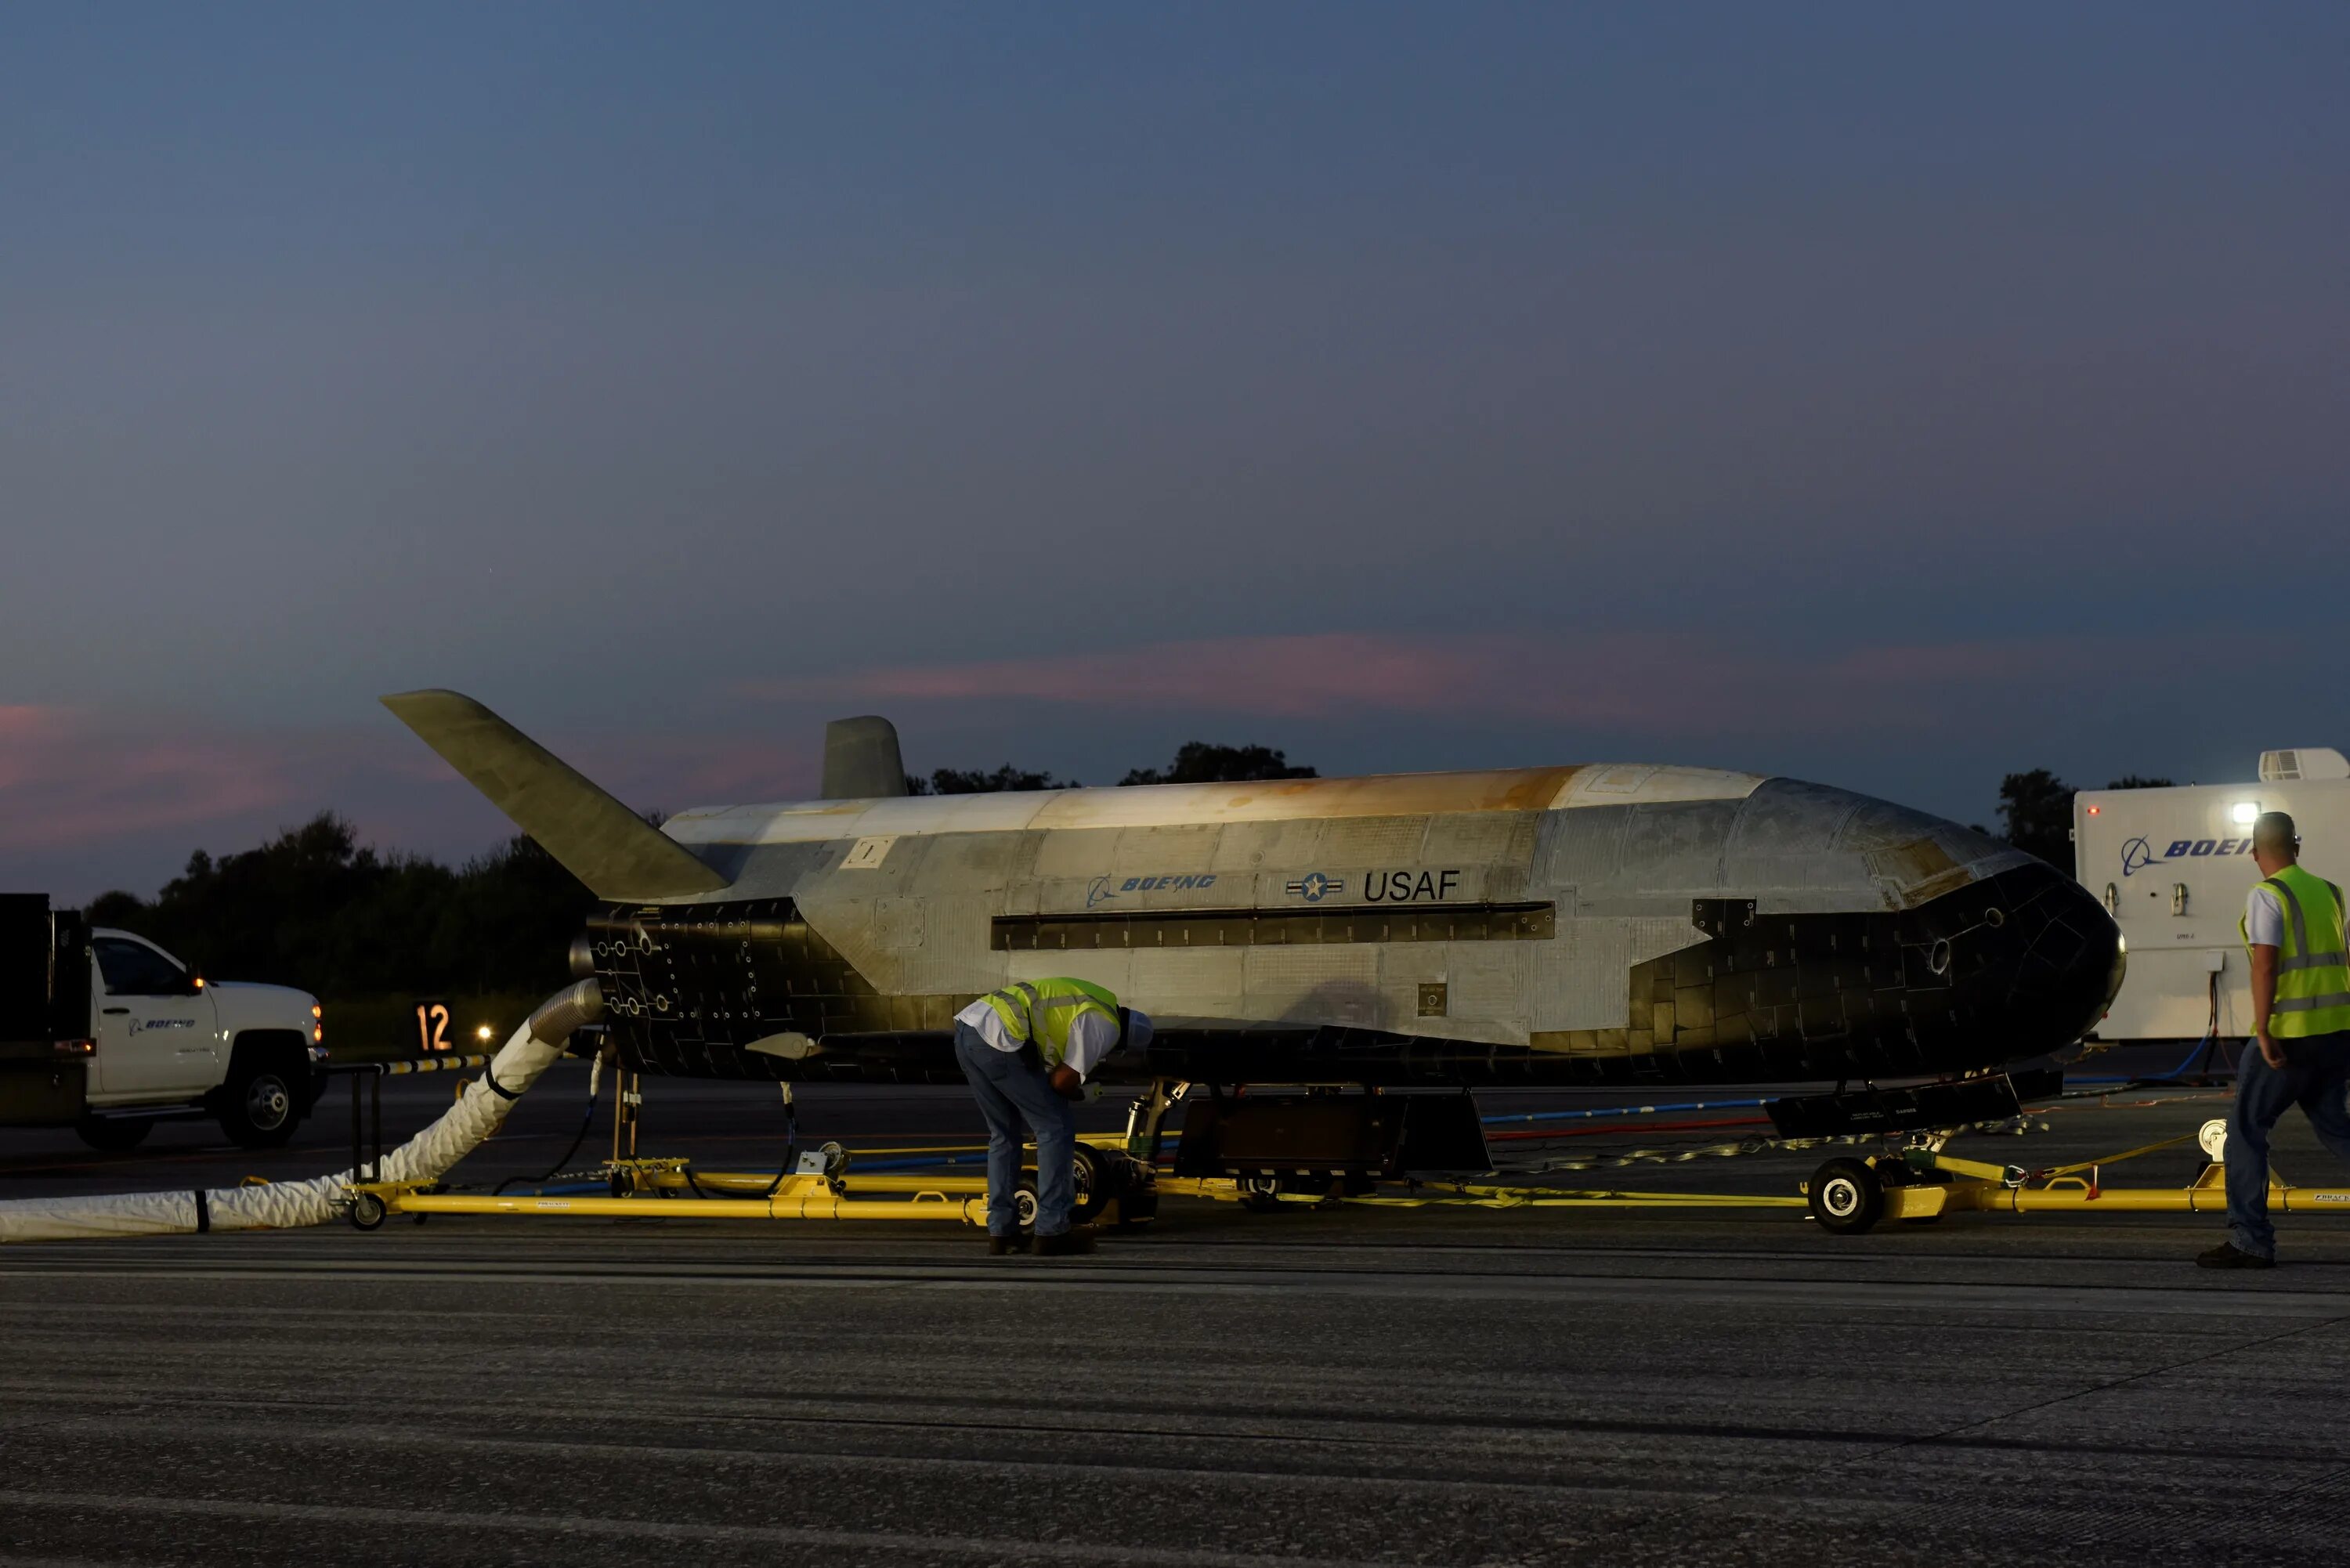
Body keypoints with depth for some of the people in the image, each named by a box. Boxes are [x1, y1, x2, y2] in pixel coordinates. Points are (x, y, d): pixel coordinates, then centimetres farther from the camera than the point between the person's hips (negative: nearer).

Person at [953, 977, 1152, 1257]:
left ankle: (1001, 1232, 20)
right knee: (1056, 1127, 3)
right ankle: (1052, 1231, 4)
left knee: (1003, 1134, 20)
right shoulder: (1105, 1026, 2)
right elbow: (1064, 1081, 1)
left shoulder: (1091, 1000, 29)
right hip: (998, 1039, -9)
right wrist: (1077, 1094, 21)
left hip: (966, 1028, 9)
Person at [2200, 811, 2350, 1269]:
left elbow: (2265, 964, -18)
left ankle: (2250, 1240, -3)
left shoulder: (2267, 896, -9)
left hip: (2292, 1032, -7)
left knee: (2246, 1126, 0)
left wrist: (2262, 1030, -20)